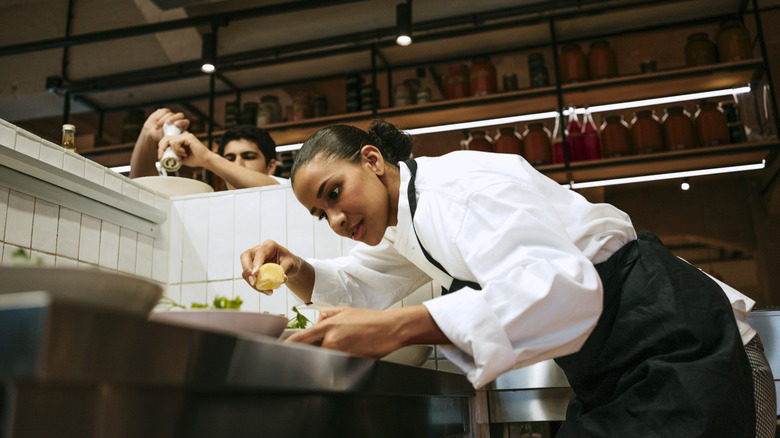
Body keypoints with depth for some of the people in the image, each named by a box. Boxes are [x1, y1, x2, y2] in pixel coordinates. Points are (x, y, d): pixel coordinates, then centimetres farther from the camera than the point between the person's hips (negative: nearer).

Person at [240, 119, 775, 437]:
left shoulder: (457, 184, -21)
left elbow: (563, 288, -34)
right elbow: (355, 283, 21)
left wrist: (394, 328, -41)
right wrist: (296, 270, -2)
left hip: (674, 349, -9)